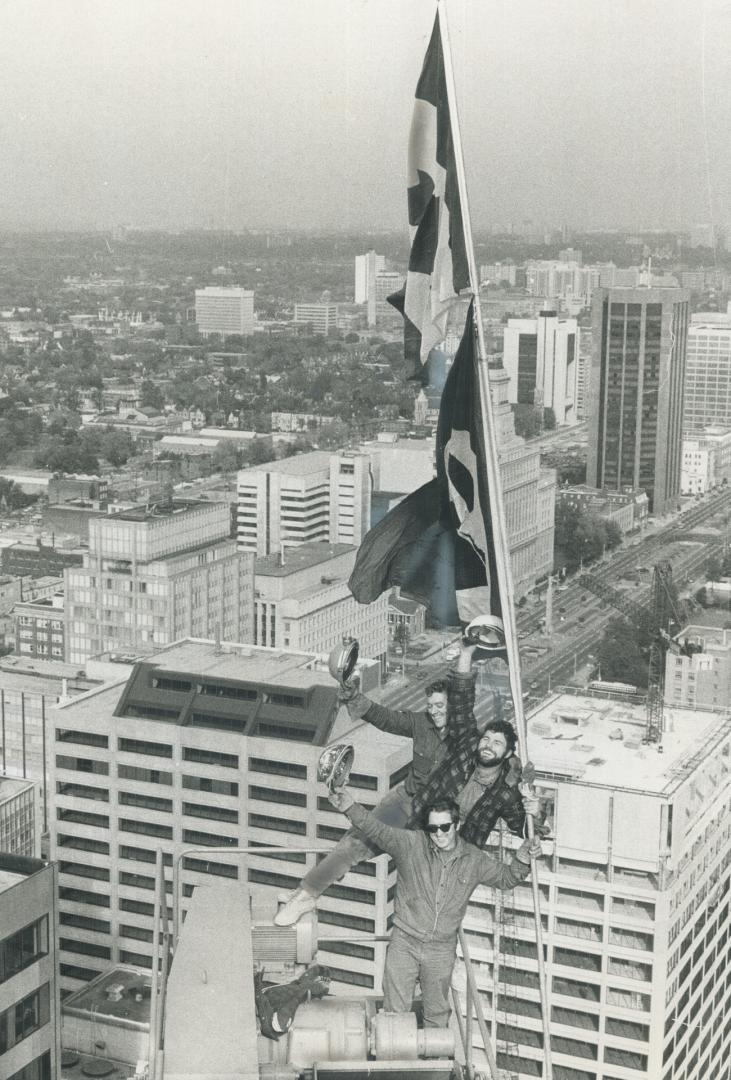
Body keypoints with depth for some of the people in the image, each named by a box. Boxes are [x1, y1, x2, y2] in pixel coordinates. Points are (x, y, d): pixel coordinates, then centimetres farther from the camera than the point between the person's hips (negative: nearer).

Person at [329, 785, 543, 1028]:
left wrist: (521, 860, -10)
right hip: (404, 944, -2)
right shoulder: (410, 844, -9)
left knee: (437, 1016, 15)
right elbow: (378, 831, -20)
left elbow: (506, 877, 12)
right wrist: (351, 808, -38)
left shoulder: (474, 859, 0)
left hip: (442, 950, 2)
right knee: (395, 1013, 3)